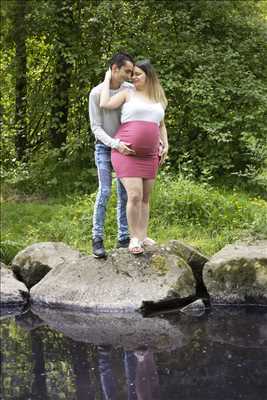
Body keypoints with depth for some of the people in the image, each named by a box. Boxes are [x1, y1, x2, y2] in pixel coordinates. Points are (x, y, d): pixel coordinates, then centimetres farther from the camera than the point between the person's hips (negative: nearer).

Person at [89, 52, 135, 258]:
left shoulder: (131, 90, -4)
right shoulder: (96, 93, -12)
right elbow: (96, 127, -13)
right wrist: (115, 144, -27)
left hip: (125, 147, 3)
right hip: (105, 147, -3)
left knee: (124, 194, 2)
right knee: (105, 191, -13)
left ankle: (124, 238, 7)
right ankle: (98, 239, -10)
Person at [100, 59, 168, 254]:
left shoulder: (159, 99, 13)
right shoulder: (128, 94, 0)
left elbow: (161, 126, 22)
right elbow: (105, 104, -15)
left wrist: (165, 146, 9)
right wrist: (107, 80, -7)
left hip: (149, 156, 5)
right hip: (127, 153, -5)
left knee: (145, 197, 8)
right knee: (135, 196, -14)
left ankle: (143, 236, 15)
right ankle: (134, 238, -5)